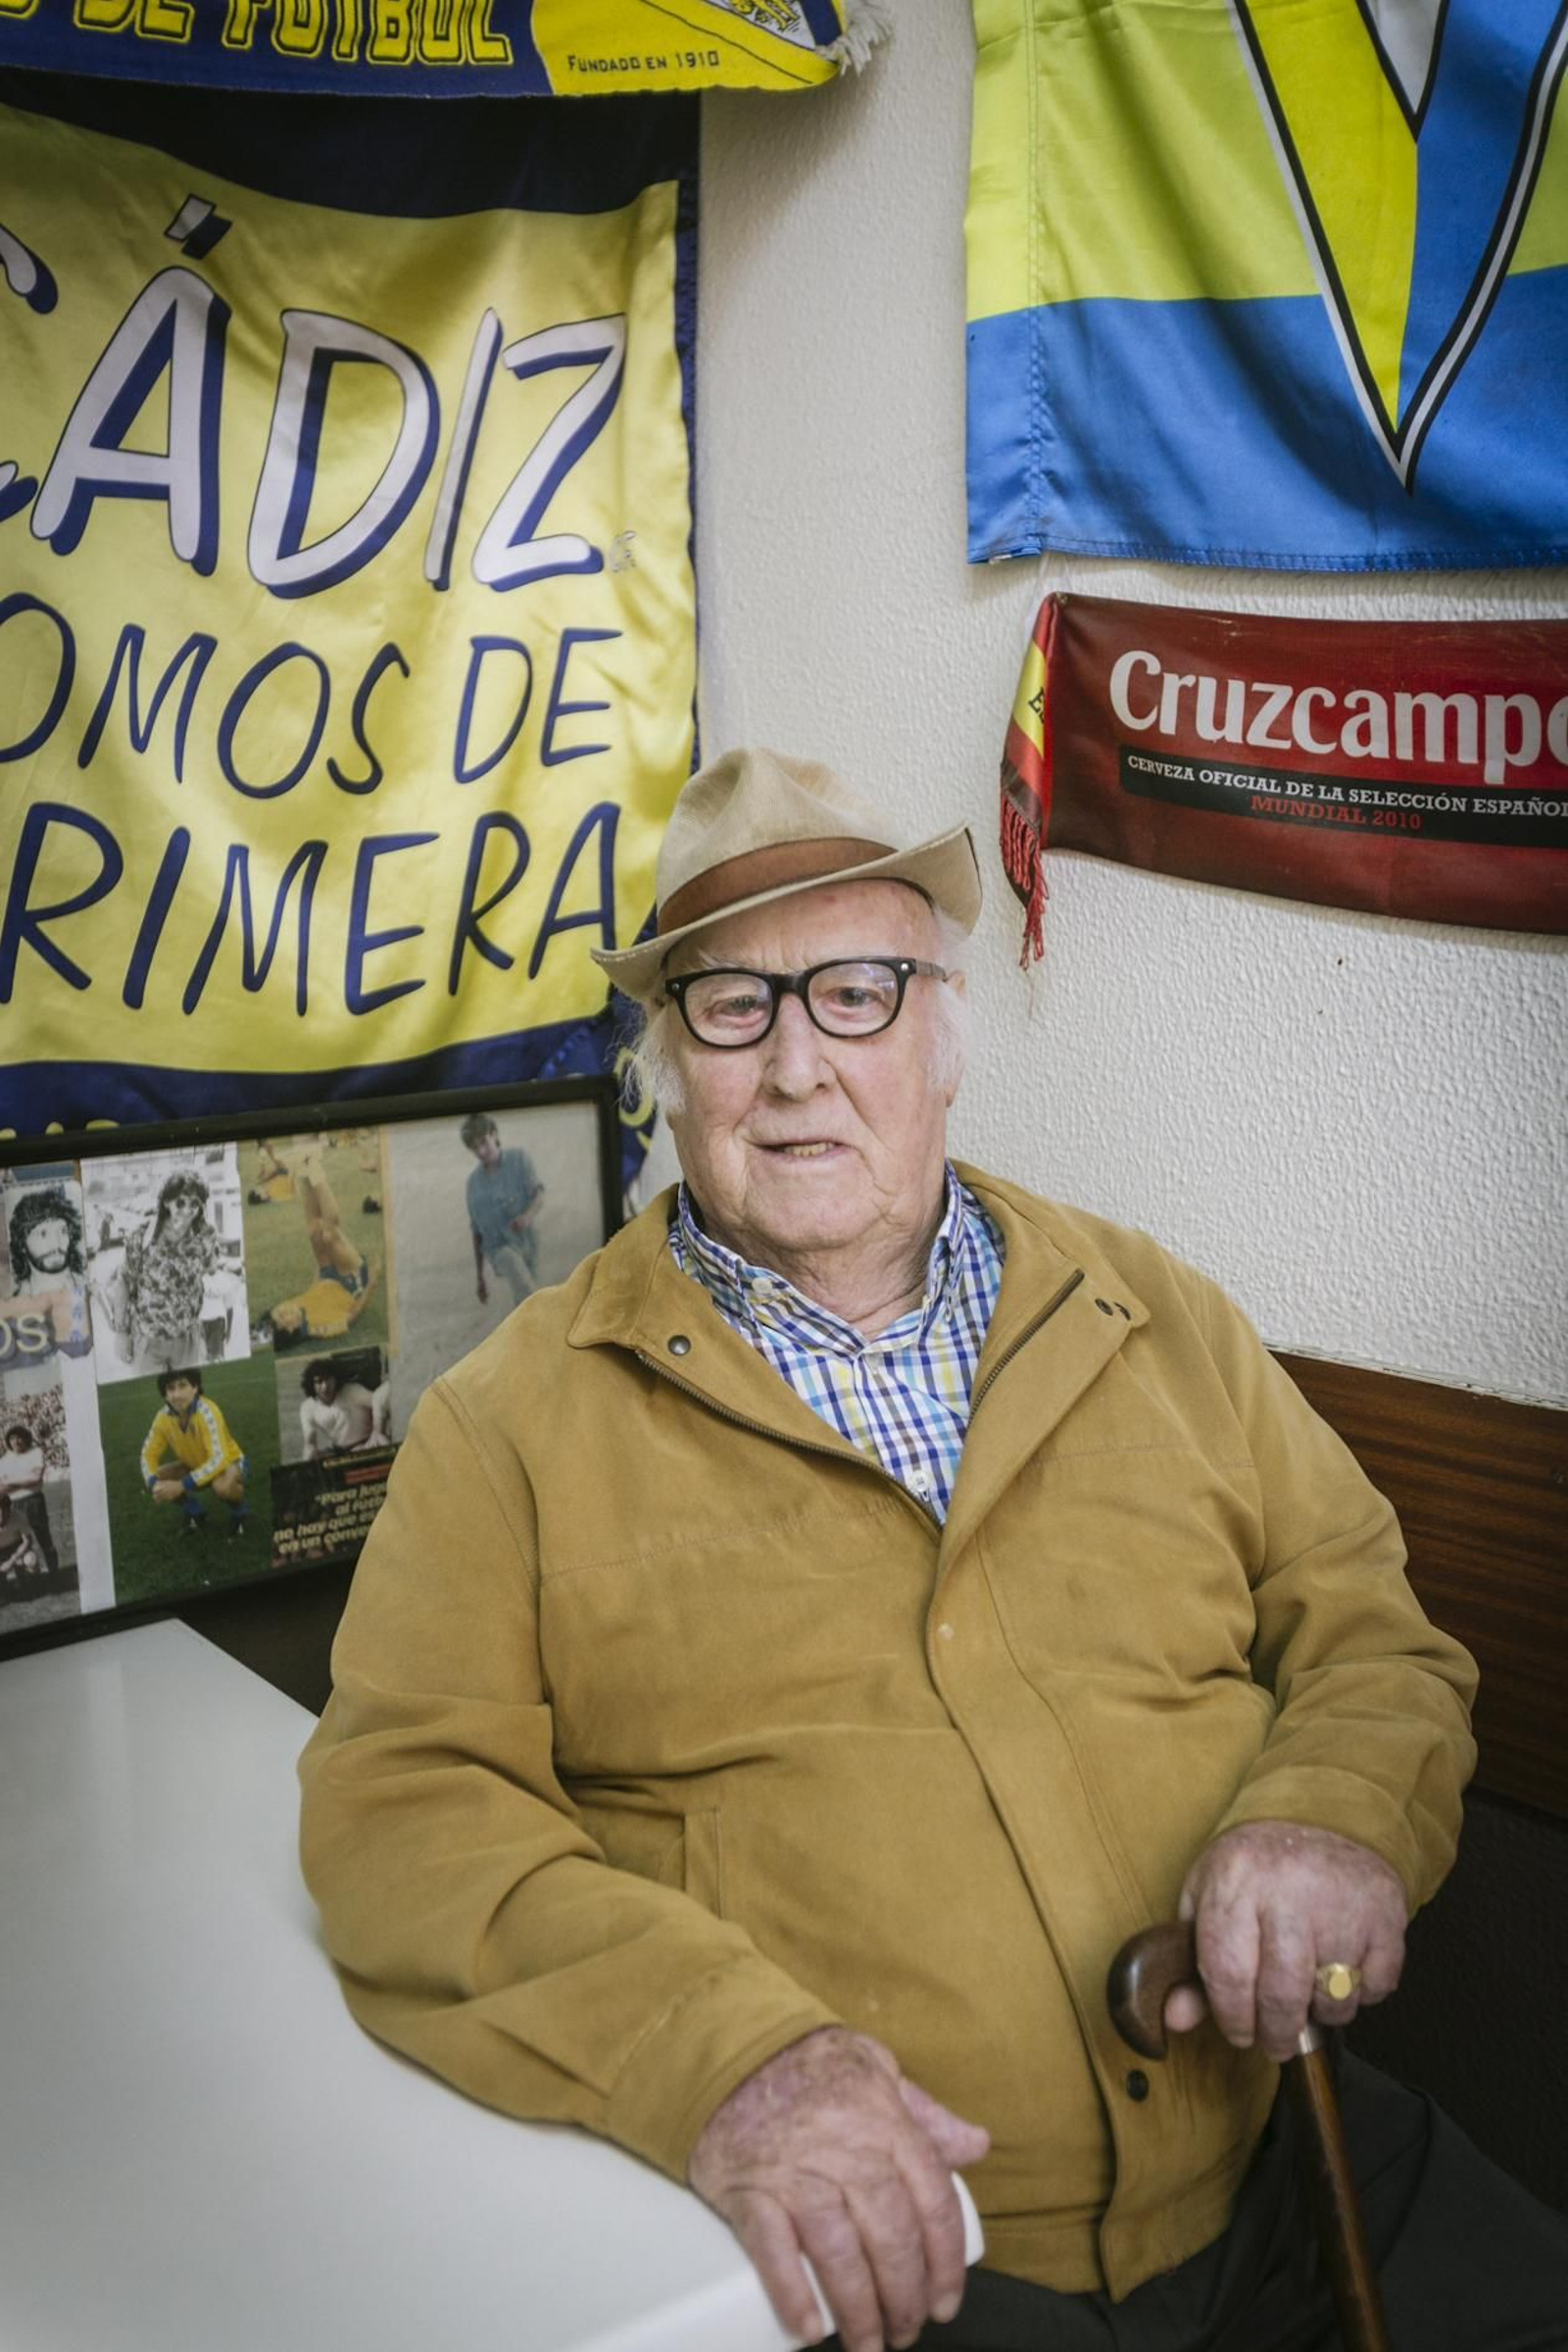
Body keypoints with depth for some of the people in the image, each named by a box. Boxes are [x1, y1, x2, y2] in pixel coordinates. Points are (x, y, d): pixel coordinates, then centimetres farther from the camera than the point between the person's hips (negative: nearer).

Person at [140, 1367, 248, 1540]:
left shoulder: (207, 1412, -33)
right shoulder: (163, 1416, -18)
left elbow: (218, 1459, -40)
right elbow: (149, 1453, -9)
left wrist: (182, 1485, -43)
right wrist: (154, 1483, -29)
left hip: (228, 1462, -6)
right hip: (195, 1465, 6)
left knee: (222, 1487, -39)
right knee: (151, 1480, -13)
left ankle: (239, 1511, -3)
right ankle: (194, 1512, 12)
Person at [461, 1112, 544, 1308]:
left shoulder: (517, 1157, 4)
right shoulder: (474, 1180, 9)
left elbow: (539, 1194, -6)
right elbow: (476, 1231, 15)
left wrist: (528, 1215, -30)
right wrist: (479, 1275, 16)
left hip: (527, 1239, 0)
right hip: (499, 1246, 0)